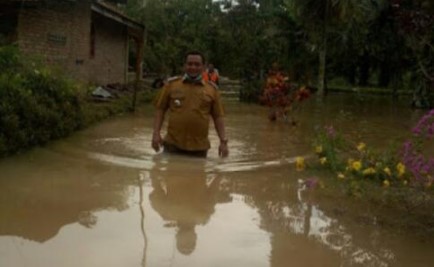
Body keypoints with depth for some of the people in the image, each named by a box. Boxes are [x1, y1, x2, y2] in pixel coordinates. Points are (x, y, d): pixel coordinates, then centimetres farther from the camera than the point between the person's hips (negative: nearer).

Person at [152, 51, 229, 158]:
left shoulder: (212, 89, 7)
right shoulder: (172, 84, 6)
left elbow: (218, 117, 8)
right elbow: (160, 110, 8)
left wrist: (223, 141, 0)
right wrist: (156, 133, -3)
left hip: (199, 148, 0)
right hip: (173, 145, 0)